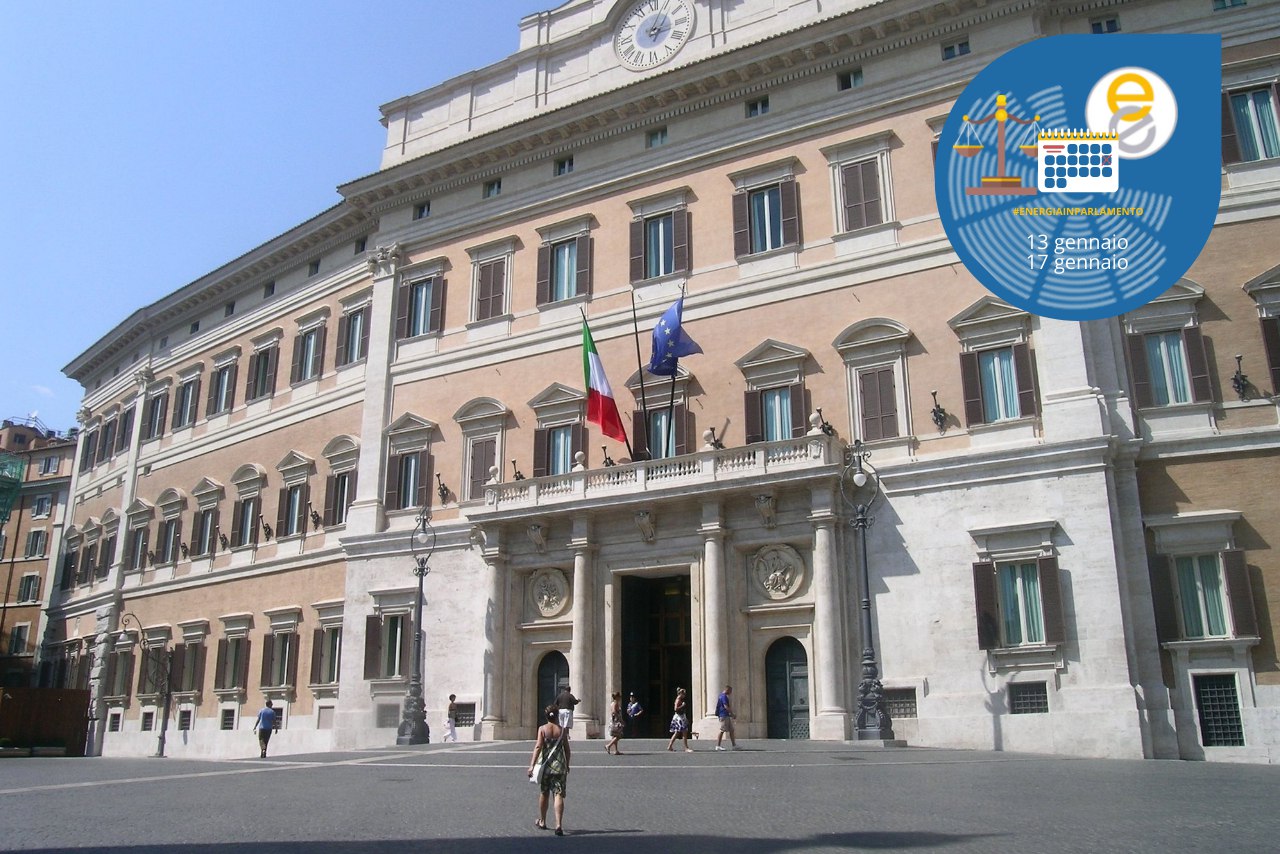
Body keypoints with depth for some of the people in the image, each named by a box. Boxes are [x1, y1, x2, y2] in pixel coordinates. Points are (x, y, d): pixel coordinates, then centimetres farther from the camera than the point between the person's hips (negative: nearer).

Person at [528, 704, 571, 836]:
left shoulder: (542, 729, -3)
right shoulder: (563, 730, 0)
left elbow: (538, 747, -13)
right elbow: (567, 749, 6)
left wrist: (532, 765, -15)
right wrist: (567, 765, 21)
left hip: (546, 765, 1)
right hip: (560, 766, -1)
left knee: (544, 794, 18)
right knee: (559, 795, -3)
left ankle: (542, 822, 34)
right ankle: (559, 824, -17)